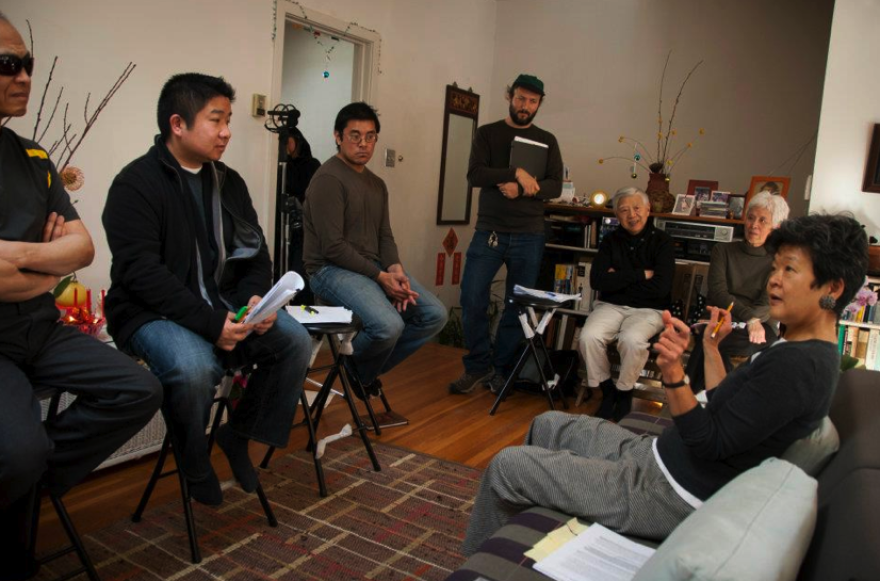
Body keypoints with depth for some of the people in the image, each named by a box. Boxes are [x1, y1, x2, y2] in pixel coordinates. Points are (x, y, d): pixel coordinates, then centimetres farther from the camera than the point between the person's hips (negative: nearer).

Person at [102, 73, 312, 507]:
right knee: (195, 367, -34)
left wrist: (255, 298, -11)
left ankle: (239, 435, 7)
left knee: (295, 340, -14)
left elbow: (256, 254, 11)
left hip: (223, 306, 6)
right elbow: (143, 272, -20)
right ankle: (194, 464, -2)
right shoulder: (136, 184, -11)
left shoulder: (229, 182, 10)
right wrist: (210, 323, -28)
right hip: (153, 312, -6)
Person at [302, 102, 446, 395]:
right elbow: (334, 247, -17)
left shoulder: (376, 184, 17)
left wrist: (395, 268, -8)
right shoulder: (328, 179, -10)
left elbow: (385, 236, 13)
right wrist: (381, 277, -18)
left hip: (375, 268, 9)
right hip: (332, 269, -8)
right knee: (389, 325, -31)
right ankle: (352, 369, 3)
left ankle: (365, 373, 9)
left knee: (435, 315, -5)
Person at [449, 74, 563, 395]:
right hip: (489, 231, -1)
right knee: (472, 299, -7)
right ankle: (478, 365, 9)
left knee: (517, 306, 5)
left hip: (529, 236, 1)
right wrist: (517, 172, -18)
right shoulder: (487, 133, 7)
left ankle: (501, 369, 18)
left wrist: (521, 189, -16)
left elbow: (555, 187, 0)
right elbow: (474, 174, -8)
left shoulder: (547, 141, 10)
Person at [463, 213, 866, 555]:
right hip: (655, 456, 11)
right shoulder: (803, 352, 8)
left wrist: (674, 375, -37)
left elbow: (710, 443, -25)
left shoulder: (798, 364, -23)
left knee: (506, 466, -7)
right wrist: (711, 349, 19)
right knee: (547, 426, 21)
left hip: (668, 498, -11)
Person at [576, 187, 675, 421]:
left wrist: (619, 279, -6)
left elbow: (660, 287, -12)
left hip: (648, 309, -2)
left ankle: (624, 391, -6)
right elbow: (597, 281, -6)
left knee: (632, 340, -34)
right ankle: (607, 389, -2)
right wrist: (641, 274, -9)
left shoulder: (661, 241, 0)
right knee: (589, 337, -27)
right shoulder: (611, 241, 8)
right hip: (611, 305, 3)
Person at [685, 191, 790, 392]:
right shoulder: (723, 250, 13)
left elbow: (768, 303, -3)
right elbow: (717, 292, -3)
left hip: (760, 329, -1)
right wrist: (750, 318, -20)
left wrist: (753, 322, -25)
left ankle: (695, 395, -23)